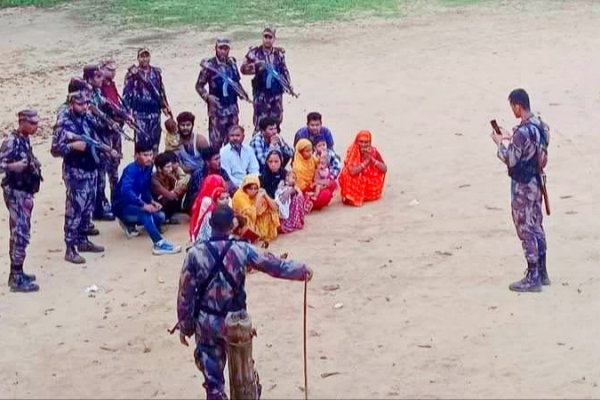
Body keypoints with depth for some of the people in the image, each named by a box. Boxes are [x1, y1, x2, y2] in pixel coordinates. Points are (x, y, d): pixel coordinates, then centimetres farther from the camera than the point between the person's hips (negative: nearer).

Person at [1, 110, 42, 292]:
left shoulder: (24, 140, 10)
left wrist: (34, 165, 14)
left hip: (24, 192, 9)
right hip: (15, 192, -9)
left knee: (19, 233, 14)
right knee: (21, 233, -10)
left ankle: (16, 273, 21)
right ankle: (17, 278, -8)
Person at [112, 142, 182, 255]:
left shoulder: (148, 168, -1)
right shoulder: (131, 169, -24)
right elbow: (125, 190, -40)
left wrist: (152, 201, -6)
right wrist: (143, 205, -42)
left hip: (135, 204, 8)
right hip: (122, 205, -8)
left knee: (160, 216, -3)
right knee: (145, 212, -35)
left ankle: (129, 223, 15)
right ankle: (159, 244, -45)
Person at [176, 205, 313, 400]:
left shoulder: (195, 253, -13)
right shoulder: (242, 250, -13)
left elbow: (185, 294, -8)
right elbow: (274, 265, 0)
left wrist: (185, 326, 3)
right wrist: (302, 270, 17)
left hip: (206, 322, 0)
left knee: (212, 375, 11)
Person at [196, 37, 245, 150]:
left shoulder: (232, 63, 6)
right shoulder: (209, 65, -9)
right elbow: (199, 86, -3)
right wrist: (207, 97, -18)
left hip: (232, 107, 5)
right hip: (217, 108, -5)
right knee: (216, 140, -4)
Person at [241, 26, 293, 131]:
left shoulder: (279, 53, 6)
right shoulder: (255, 52, -5)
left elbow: (284, 70, 14)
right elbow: (243, 68, -13)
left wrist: (289, 85, 4)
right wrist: (256, 65, -29)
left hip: (276, 92, 4)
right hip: (261, 93, -4)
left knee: (276, 121, 9)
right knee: (260, 123, -7)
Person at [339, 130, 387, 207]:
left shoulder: (373, 151, -7)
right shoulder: (352, 151, -16)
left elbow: (385, 169, -14)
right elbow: (352, 171, -29)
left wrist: (372, 159, -24)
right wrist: (366, 161, -27)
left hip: (369, 183, 4)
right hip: (355, 182, -3)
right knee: (347, 172, -27)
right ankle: (352, 197, -11)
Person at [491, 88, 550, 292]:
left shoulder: (522, 132, -25)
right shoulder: (540, 125, 4)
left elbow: (510, 160, -19)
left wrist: (500, 143, -4)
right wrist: (511, 139, 15)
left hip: (522, 185, -9)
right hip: (536, 181, 9)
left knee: (526, 230, -2)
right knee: (536, 226, 16)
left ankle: (533, 278, 3)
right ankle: (541, 273, 23)